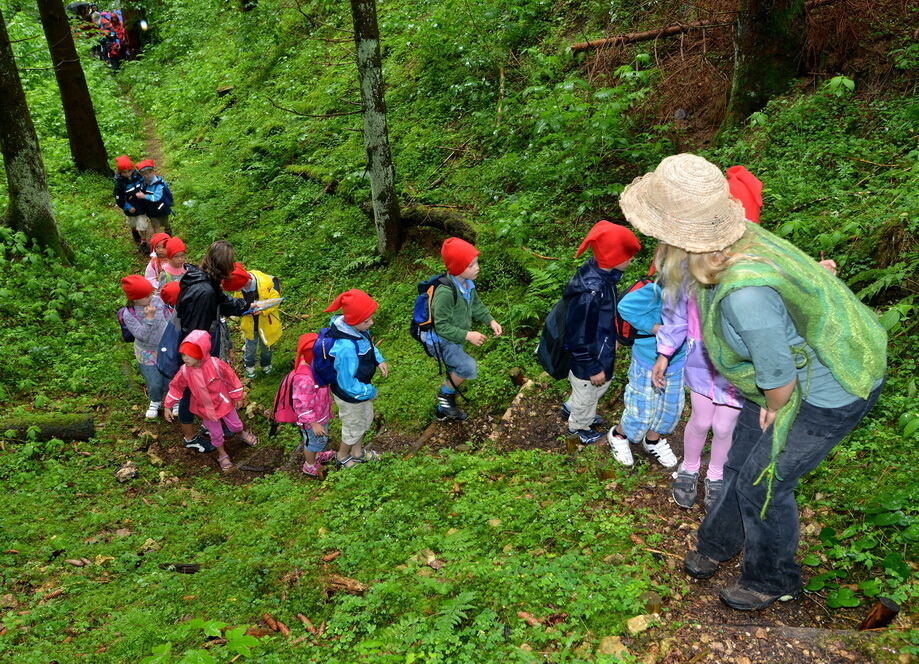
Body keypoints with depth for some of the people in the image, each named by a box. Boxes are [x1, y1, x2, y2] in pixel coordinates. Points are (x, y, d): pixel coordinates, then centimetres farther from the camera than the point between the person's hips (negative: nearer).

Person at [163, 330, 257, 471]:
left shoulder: (216, 364, -31)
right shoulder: (185, 371, -23)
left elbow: (231, 378, -16)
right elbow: (176, 387, -6)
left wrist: (237, 396, -5)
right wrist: (168, 406, -3)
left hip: (223, 402, -1)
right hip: (205, 409, 1)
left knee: (235, 424, 23)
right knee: (215, 433, 18)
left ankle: (243, 434, 58)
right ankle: (222, 454, 45)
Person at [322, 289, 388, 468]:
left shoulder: (357, 329, -18)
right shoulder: (346, 348, -44)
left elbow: (369, 343, 8)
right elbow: (348, 384, -33)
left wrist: (379, 360, -7)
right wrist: (369, 392, -18)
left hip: (361, 387, 8)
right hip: (350, 395, -8)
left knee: (366, 419, 31)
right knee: (354, 428, 21)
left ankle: (358, 452, 58)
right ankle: (342, 457, 52)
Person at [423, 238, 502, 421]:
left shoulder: (468, 284, -8)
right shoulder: (445, 292, -34)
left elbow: (476, 306, 9)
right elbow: (441, 326, -30)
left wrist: (491, 321, -5)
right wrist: (467, 335, -32)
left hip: (455, 339, 9)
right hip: (440, 341, -9)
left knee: (455, 374, 22)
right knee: (469, 367, -22)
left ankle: (444, 409, 43)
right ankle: (446, 394, 3)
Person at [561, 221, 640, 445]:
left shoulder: (600, 272, -12)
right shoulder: (590, 292, -40)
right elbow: (581, 338, -29)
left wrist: (611, 338, 20)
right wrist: (593, 368, -17)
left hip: (601, 350, 8)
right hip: (588, 359, -8)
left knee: (603, 384, 32)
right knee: (587, 395, 21)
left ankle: (571, 408, 57)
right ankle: (578, 426, 51)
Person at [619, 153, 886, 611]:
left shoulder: (746, 292, -43)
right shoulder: (729, 241, -17)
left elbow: (777, 377, -29)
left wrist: (773, 411, -8)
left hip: (831, 391, -8)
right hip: (794, 373, 8)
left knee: (762, 482, 6)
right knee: (740, 462, 20)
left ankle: (773, 581, 34)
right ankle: (720, 543, 47)